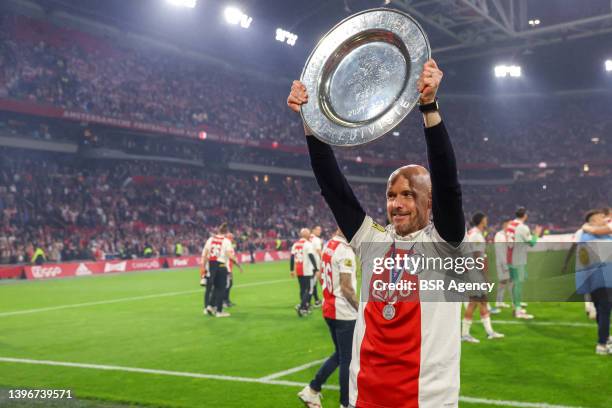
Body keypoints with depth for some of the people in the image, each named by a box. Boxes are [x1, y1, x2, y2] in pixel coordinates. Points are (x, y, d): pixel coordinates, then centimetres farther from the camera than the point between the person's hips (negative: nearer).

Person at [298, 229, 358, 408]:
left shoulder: (329, 245, 7)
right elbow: (346, 288, -20)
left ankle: (312, 390, 22)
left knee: (339, 355, 21)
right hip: (344, 312, -9)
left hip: (329, 309, 9)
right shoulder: (345, 251, -19)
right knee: (347, 359, 4)